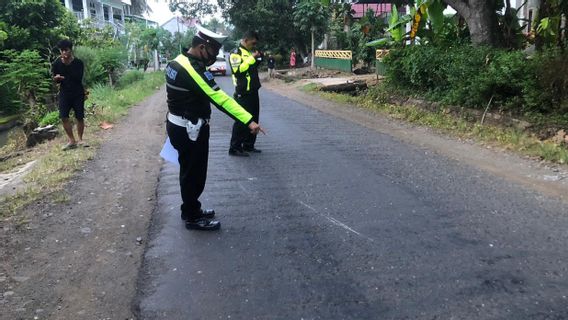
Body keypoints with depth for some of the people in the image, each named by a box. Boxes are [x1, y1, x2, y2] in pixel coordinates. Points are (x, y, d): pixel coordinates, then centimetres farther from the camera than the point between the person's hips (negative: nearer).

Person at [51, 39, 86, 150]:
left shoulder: (78, 62, -9)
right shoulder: (56, 63, -2)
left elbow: (79, 78, -20)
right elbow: (55, 79, 6)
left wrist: (68, 64, -24)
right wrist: (56, 78, -19)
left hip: (78, 93, -2)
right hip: (64, 93, 2)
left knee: (80, 117, 1)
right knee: (64, 117, -5)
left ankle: (80, 139, 17)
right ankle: (72, 141, 5)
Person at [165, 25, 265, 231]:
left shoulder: (177, 62, 6)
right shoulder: (193, 70, -25)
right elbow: (219, 98, -32)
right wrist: (248, 120, -35)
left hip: (178, 126, 10)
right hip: (190, 130, -10)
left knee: (189, 171, 21)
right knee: (194, 174, 4)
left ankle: (191, 209, 36)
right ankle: (192, 218, 19)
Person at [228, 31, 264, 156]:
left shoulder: (250, 52, 16)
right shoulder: (236, 53, -10)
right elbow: (238, 70, -24)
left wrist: (259, 58, 10)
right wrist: (252, 58, -20)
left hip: (253, 91, 9)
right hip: (243, 93, -9)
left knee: (253, 120, 13)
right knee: (241, 120, -9)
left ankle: (248, 145, 23)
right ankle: (235, 148, -2)